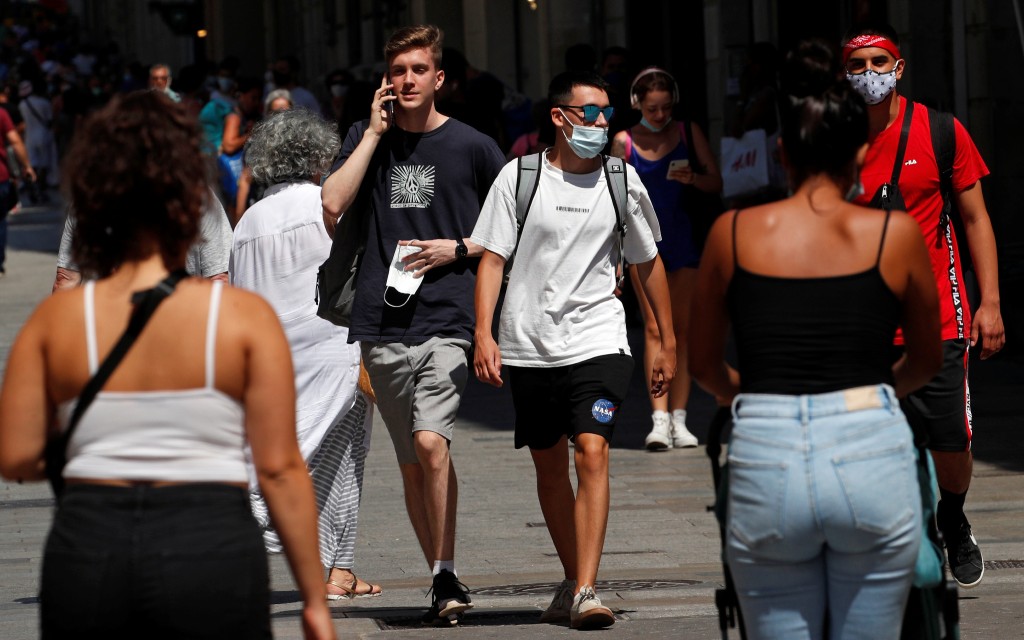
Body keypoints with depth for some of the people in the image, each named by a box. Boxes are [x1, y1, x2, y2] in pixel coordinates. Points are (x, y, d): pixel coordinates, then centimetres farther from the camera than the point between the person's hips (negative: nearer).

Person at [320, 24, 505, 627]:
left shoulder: (472, 147, 3)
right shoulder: (368, 137, 11)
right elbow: (332, 206, -5)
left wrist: (458, 249, -6)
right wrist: (374, 133, -4)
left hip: (448, 320, -4)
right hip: (383, 324, 4)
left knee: (430, 441, -22)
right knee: (412, 463, 9)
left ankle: (445, 574, -13)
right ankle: (444, 585, 19)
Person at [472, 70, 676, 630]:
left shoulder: (622, 180, 5)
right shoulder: (518, 178, 1)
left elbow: (648, 263, 16)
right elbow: (492, 258, -1)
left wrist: (667, 342, 17)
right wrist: (483, 335, -12)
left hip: (597, 340, -1)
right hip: (529, 346, 1)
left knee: (591, 452, -17)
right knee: (549, 465, 10)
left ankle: (586, 593, -22)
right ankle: (572, 580, 26)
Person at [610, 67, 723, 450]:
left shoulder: (689, 134, 4)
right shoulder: (624, 142, 2)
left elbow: (716, 184, 6)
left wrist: (693, 178, -16)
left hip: (684, 238, 1)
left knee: (682, 328, 1)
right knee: (654, 327, -10)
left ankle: (678, 419, 4)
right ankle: (659, 419, -16)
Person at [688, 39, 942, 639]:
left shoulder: (734, 233, 5)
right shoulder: (896, 234, 3)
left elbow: (705, 364, 18)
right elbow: (926, 361, 19)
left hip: (766, 463, 1)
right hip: (871, 457, -1)